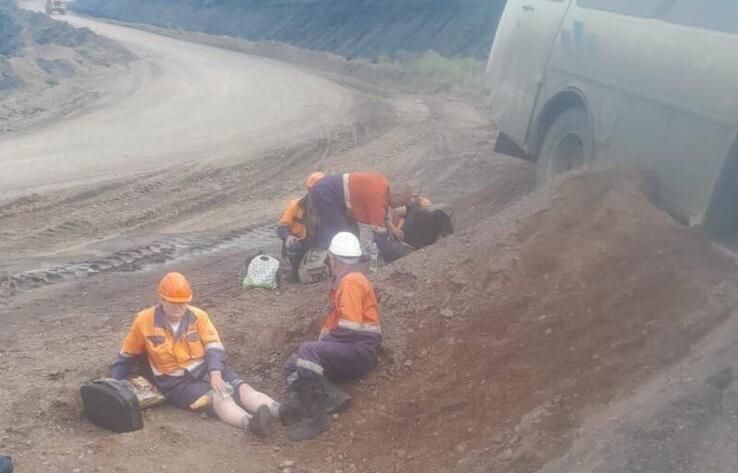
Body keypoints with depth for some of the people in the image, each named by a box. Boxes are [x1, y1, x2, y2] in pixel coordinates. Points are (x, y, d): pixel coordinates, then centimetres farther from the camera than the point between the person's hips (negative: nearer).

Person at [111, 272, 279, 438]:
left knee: (240, 388, -23)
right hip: (177, 381, -3)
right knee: (217, 396, -32)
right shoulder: (144, 321, -5)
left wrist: (215, 373, -23)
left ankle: (282, 412, -45)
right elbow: (127, 355, 8)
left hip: (206, 369, 3)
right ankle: (250, 423, -58)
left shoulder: (198, 316, -1)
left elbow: (214, 346, -7)